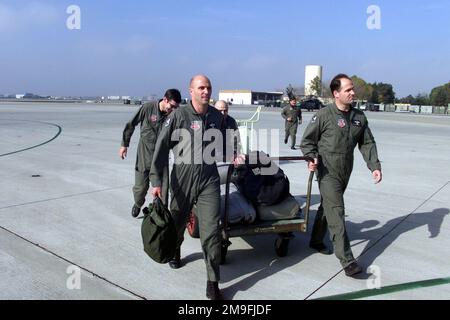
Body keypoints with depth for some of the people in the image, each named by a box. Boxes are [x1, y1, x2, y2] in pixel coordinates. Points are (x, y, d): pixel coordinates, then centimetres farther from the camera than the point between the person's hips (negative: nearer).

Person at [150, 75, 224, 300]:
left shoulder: (216, 116, 4)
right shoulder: (178, 116, -8)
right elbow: (161, 148, -12)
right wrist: (156, 180, -18)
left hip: (209, 179, 1)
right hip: (182, 178, -1)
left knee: (211, 231, -6)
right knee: (178, 222, 19)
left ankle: (213, 284, 4)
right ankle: (175, 252, 54)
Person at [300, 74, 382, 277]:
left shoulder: (359, 117, 6)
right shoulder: (324, 115, -11)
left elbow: (367, 143, 11)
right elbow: (307, 140, -5)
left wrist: (374, 165, 0)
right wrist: (311, 158, -22)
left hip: (345, 172, 6)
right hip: (328, 172, -6)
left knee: (327, 207, 20)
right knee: (336, 213, -10)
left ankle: (316, 241, 38)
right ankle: (347, 260, -7)